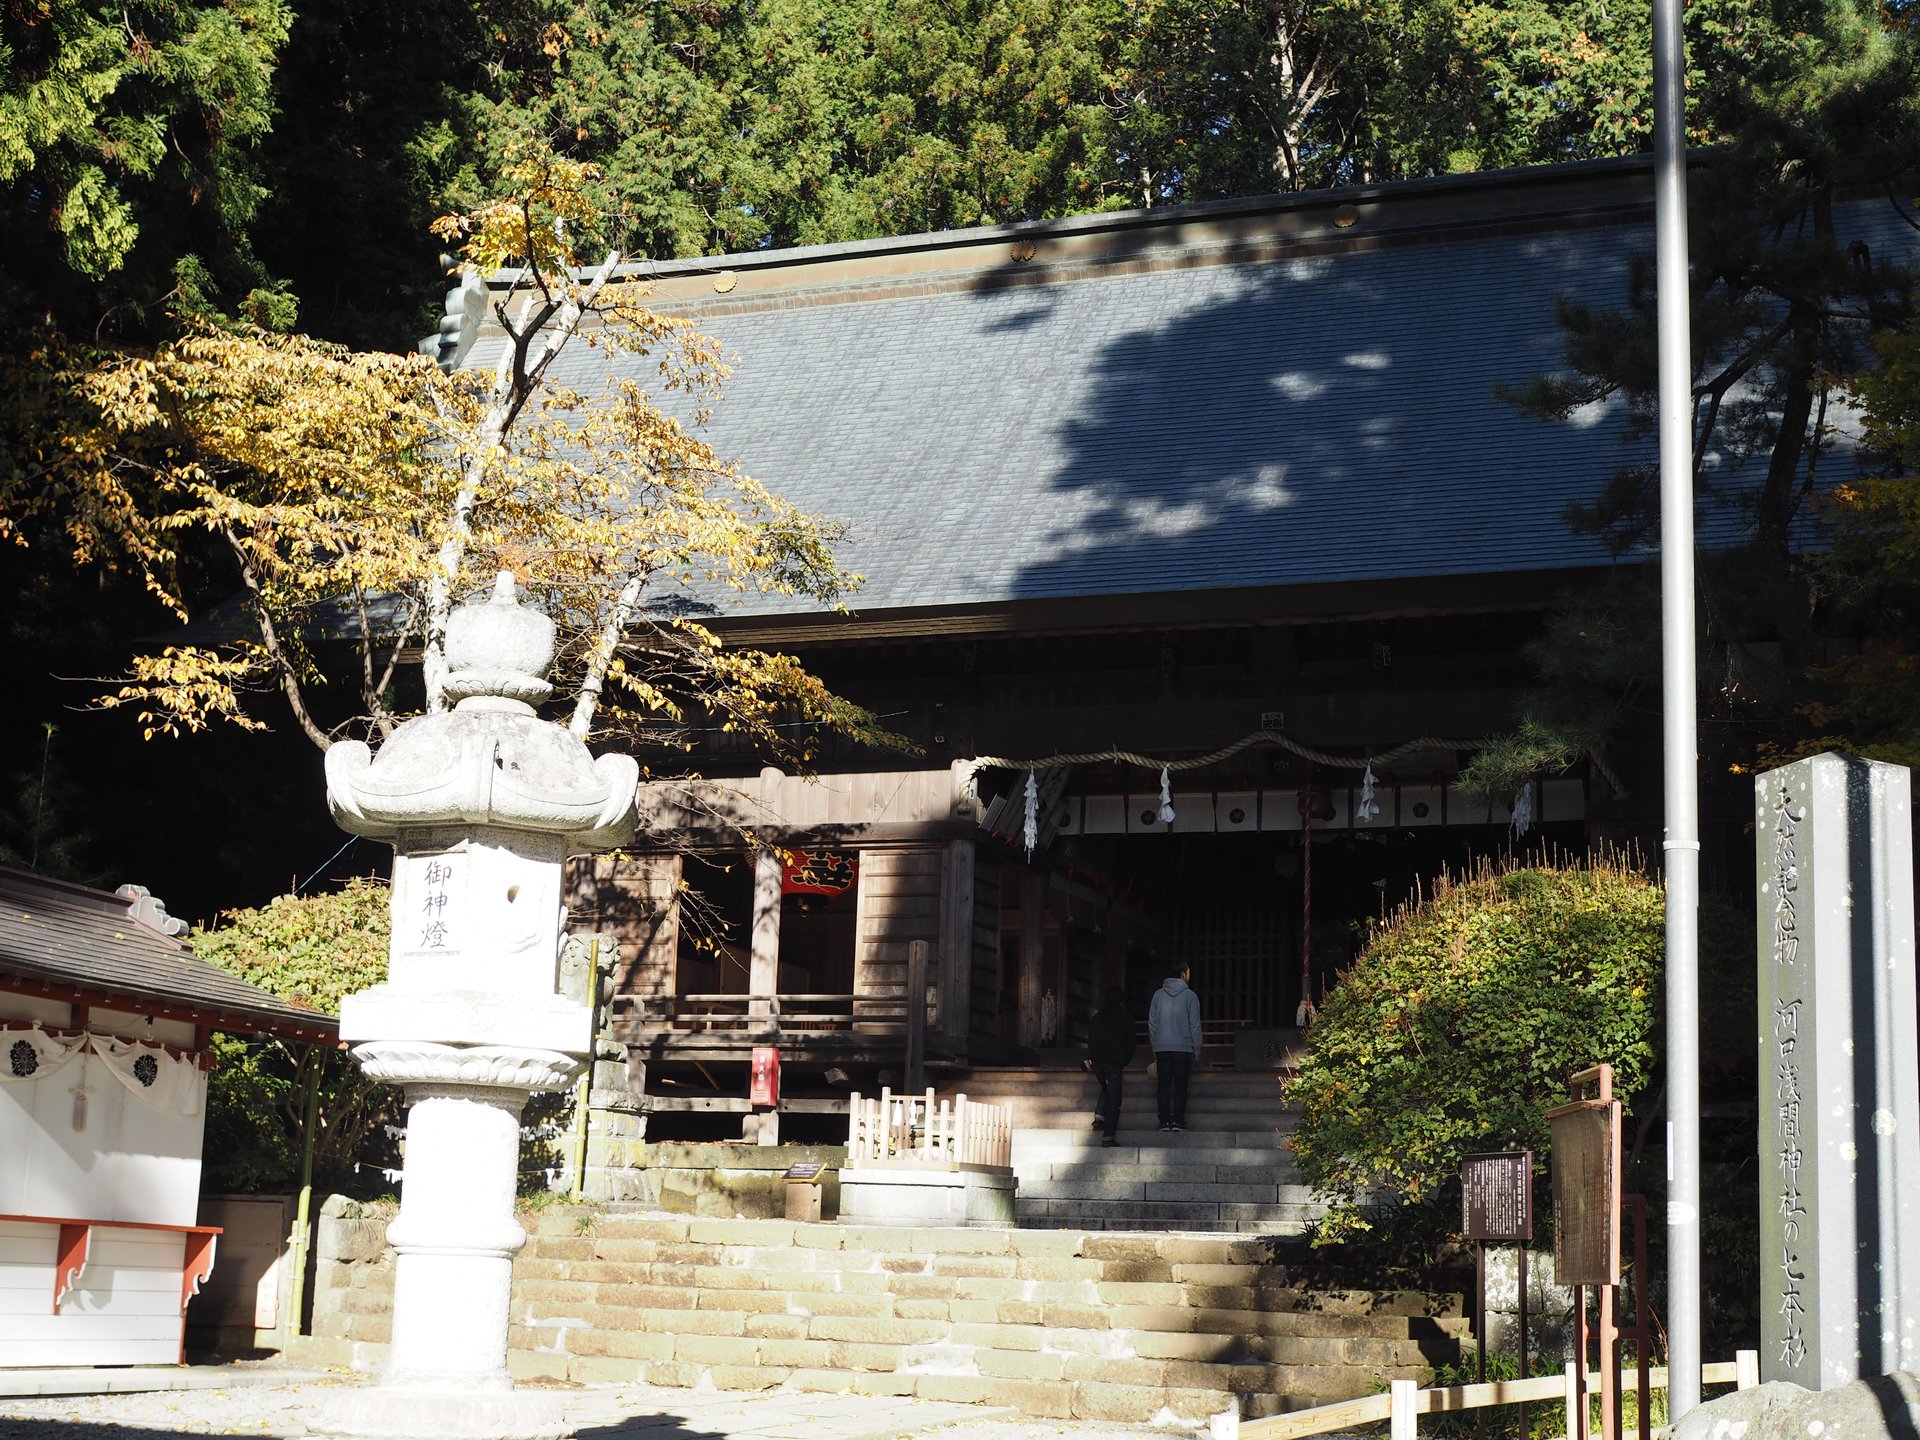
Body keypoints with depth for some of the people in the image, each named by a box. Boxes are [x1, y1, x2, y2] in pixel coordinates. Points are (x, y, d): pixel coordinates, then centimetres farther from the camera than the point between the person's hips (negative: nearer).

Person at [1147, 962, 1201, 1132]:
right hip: (1183, 1047, -2)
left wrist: (1154, 1047, 14)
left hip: (1161, 1048, 2)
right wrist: (1196, 1048, 5)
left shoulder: (1158, 994, 4)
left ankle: (1165, 1121, 2)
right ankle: (1178, 1120, 0)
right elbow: (1195, 1024, -3)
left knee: (1164, 1085, 6)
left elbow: (1152, 1022, 7)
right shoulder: (1190, 996, -4)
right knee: (1180, 1085, 4)